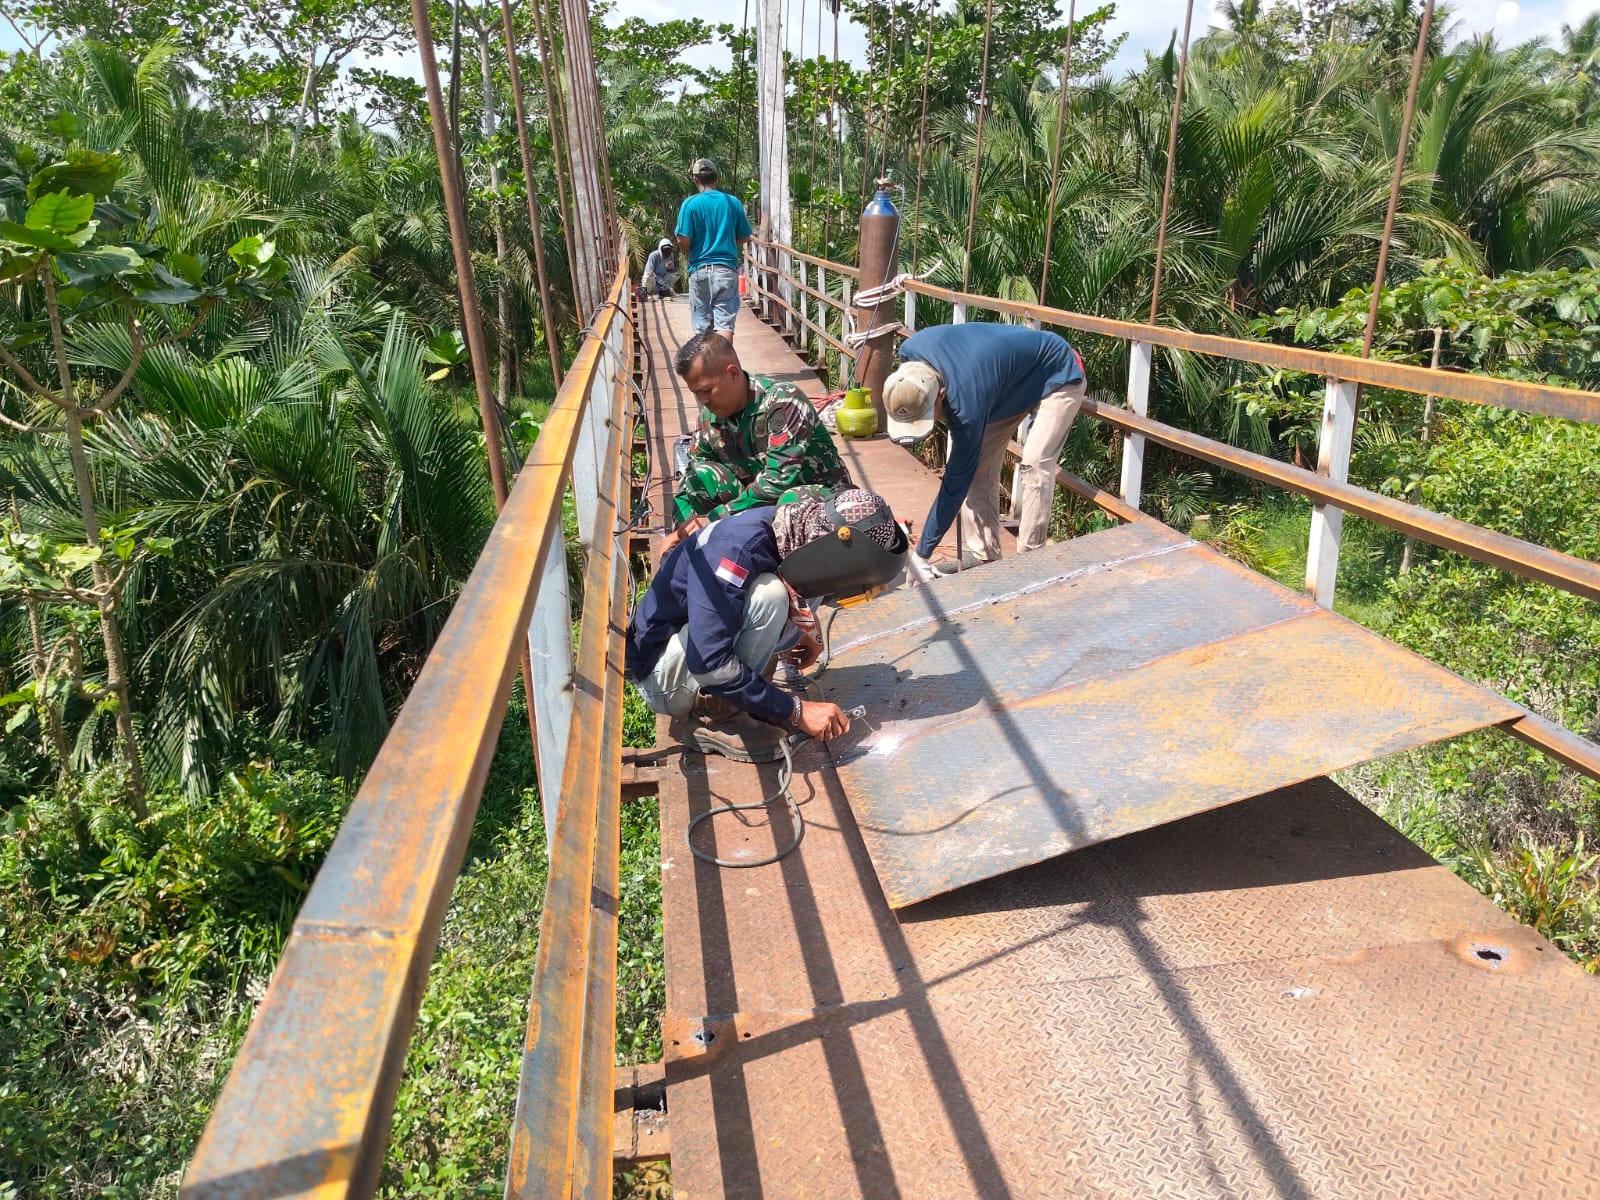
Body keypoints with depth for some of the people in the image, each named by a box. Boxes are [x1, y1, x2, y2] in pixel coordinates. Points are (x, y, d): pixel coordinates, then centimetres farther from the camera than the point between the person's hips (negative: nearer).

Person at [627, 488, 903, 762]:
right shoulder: (739, 546, -31)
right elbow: (708, 663, -34)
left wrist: (794, 636, 2)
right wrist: (795, 710, -29)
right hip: (660, 675, -9)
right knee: (767, 595, -27)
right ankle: (713, 719, -14)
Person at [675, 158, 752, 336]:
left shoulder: (690, 204, -4)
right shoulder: (733, 202, 4)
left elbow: (683, 240, -9)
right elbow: (744, 237, 9)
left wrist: (688, 255, 11)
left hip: (699, 269, -1)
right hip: (727, 268, 1)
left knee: (702, 326, 9)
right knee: (725, 323, -5)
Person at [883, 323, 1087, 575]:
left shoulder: (966, 404, -43)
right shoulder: (909, 351, -26)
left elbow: (955, 483, -34)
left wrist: (921, 555, -28)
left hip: (1058, 376, -8)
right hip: (1012, 377, 8)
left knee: (1034, 464, -24)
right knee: (979, 465, -3)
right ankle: (983, 554, 5)